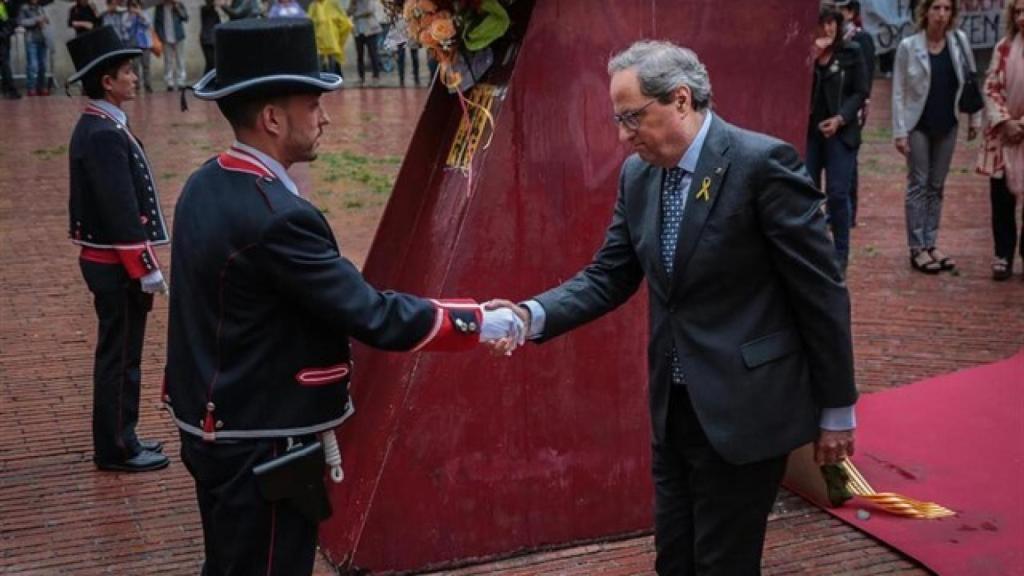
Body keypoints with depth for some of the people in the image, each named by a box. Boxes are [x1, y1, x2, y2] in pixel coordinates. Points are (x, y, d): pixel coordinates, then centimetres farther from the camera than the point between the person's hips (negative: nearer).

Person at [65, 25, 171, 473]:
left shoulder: (95, 127, 11)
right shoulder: (104, 134, -21)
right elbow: (122, 212, -24)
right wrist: (148, 270, -19)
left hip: (107, 262, 10)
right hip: (117, 266, -10)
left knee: (118, 355, 17)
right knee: (120, 357, 0)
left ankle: (119, 439, 28)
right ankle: (117, 450, 10)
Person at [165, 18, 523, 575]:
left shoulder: (204, 187, 2)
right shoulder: (274, 216, -26)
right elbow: (374, 317, -24)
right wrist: (481, 321, -15)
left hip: (215, 430, 9)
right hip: (262, 445, -9)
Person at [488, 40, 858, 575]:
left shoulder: (762, 162, -17)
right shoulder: (637, 174, 4)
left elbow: (821, 290, -14)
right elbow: (609, 277, 6)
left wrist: (836, 408, -9)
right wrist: (533, 314, -13)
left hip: (745, 405, -6)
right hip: (674, 406, 7)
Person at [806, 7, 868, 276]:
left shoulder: (851, 52, 1)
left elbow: (860, 92, 0)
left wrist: (840, 119, -12)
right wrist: (811, 57, -17)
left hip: (841, 132, -2)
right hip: (808, 130, 2)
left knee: (838, 193, -6)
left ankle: (840, 255, 4)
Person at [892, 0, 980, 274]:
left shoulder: (959, 41, -1)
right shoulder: (908, 46, -9)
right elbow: (899, 92, -8)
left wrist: (974, 117, 3)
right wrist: (899, 131, -12)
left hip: (947, 126, 3)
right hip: (918, 126, -3)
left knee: (937, 187, 10)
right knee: (918, 185, 1)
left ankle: (931, 244, 17)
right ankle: (917, 249, 5)